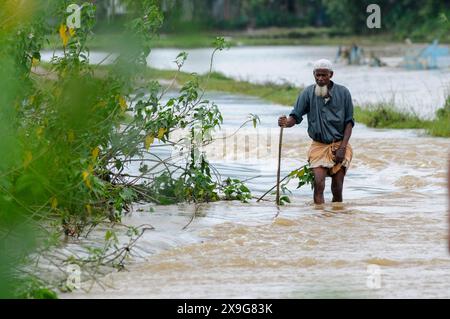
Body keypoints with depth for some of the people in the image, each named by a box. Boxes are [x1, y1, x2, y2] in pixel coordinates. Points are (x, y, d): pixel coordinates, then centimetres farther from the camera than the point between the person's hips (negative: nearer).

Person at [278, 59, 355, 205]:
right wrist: (287, 122, -29)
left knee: (337, 189, -1)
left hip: (339, 145, 0)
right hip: (318, 145, 0)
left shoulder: (343, 93, -2)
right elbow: (296, 116, -4)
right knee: (319, 184, -17)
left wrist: (342, 148, -9)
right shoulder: (308, 93, -2)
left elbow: (349, 122, 0)